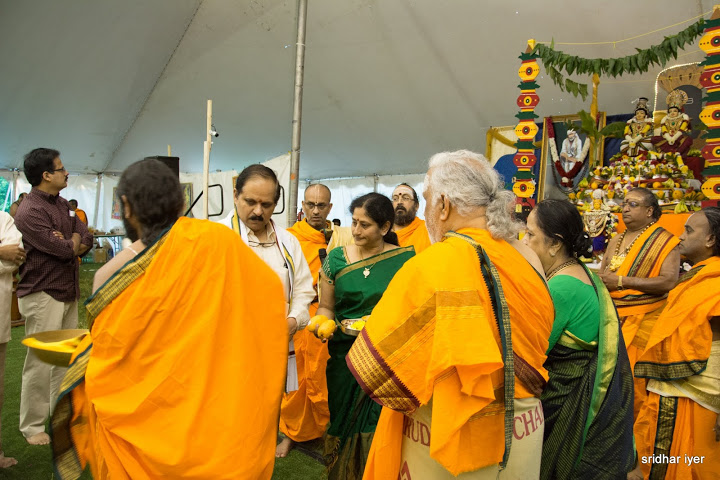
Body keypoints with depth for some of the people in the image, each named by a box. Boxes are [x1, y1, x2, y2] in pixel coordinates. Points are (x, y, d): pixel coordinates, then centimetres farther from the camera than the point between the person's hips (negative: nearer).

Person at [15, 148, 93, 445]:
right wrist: (74, 239, 0)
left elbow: (86, 240, 6)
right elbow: (66, 249, -21)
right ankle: (32, 427, 13)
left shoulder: (62, 204, 10)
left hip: (68, 292, 8)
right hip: (43, 295, -8)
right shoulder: (29, 211, -17)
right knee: (40, 362, 0)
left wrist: (71, 244, -14)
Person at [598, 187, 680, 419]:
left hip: (642, 320, -5)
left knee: (635, 376, -3)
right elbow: (601, 273, 21)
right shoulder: (616, 240, 15)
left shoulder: (664, 241, -3)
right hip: (612, 316, 5)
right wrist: (601, 280, -3)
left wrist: (622, 281, -16)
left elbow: (669, 281, -16)